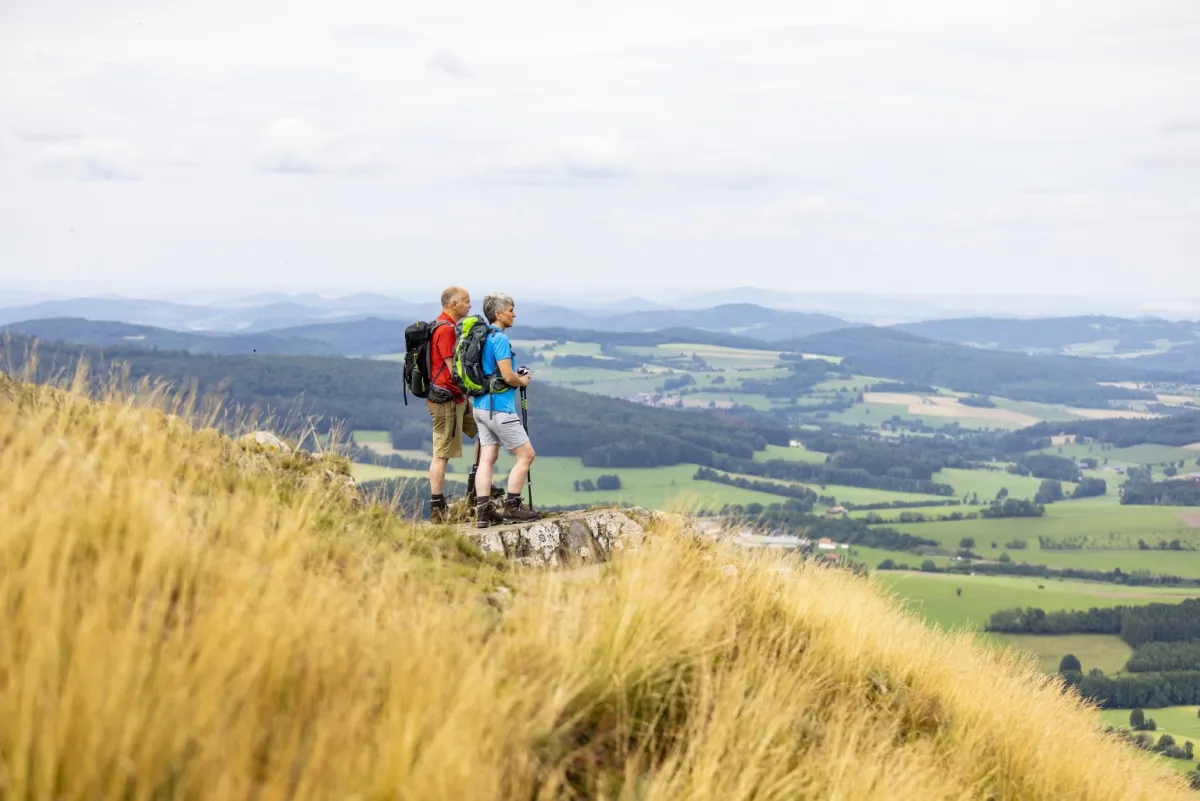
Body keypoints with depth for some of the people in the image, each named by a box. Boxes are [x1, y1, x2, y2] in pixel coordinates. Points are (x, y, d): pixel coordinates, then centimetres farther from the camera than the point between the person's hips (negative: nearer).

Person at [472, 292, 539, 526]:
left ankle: (483, 511, 2)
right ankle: (511, 506, -1)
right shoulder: (500, 338, -16)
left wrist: (516, 376, 16)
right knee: (526, 454, -1)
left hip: (481, 406, 9)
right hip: (499, 407, -9)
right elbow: (508, 377, -20)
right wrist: (523, 381, 0)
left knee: (487, 458, 6)